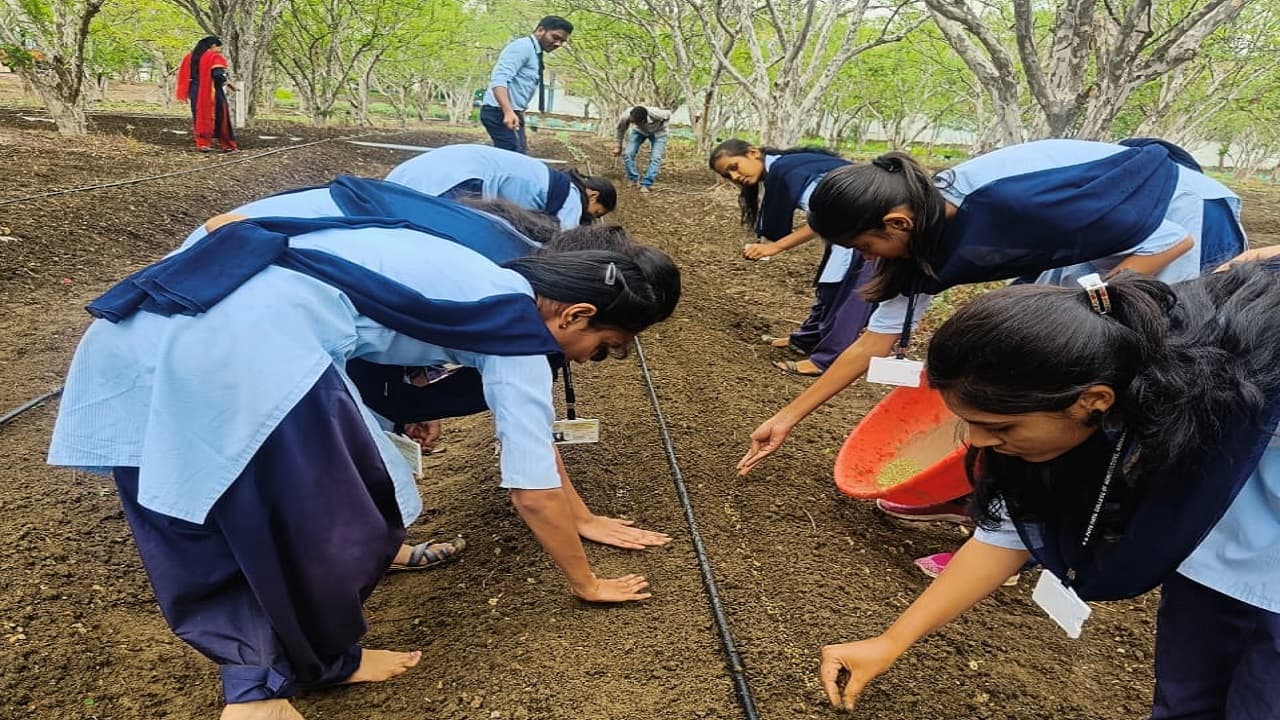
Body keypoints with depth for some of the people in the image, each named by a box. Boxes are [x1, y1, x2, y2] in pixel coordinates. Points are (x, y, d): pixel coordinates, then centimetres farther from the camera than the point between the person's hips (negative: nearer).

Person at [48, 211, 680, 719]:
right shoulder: (519, 331, 5)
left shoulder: (486, 283, 29)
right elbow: (533, 492, 9)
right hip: (251, 345, -9)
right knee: (339, 523, 13)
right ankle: (325, 663, 36)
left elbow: (531, 428, 41)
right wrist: (586, 582, 26)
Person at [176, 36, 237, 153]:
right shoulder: (215, 57, -8)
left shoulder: (191, 56, 13)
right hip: (213, 92, -6)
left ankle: (202, 143, 7)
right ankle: (227, 145, 6)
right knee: (220, 117, 3)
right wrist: (229, 83, -5)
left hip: (196, 92, 6)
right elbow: (218, 75, -20)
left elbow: (185, 75, 14)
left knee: (200, 117, 11)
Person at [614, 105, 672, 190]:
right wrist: (619, 146, -2)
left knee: (655, 158, -20)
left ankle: (646, 184, -11)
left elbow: (668, 114, -16)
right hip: (639, 130, 2)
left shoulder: (656, 114, -41)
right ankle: (633, 179, 7)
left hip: (657, 132, -2)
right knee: (628, 154, -14)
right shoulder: (627, 116, -35)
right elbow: (621, 129, -11)